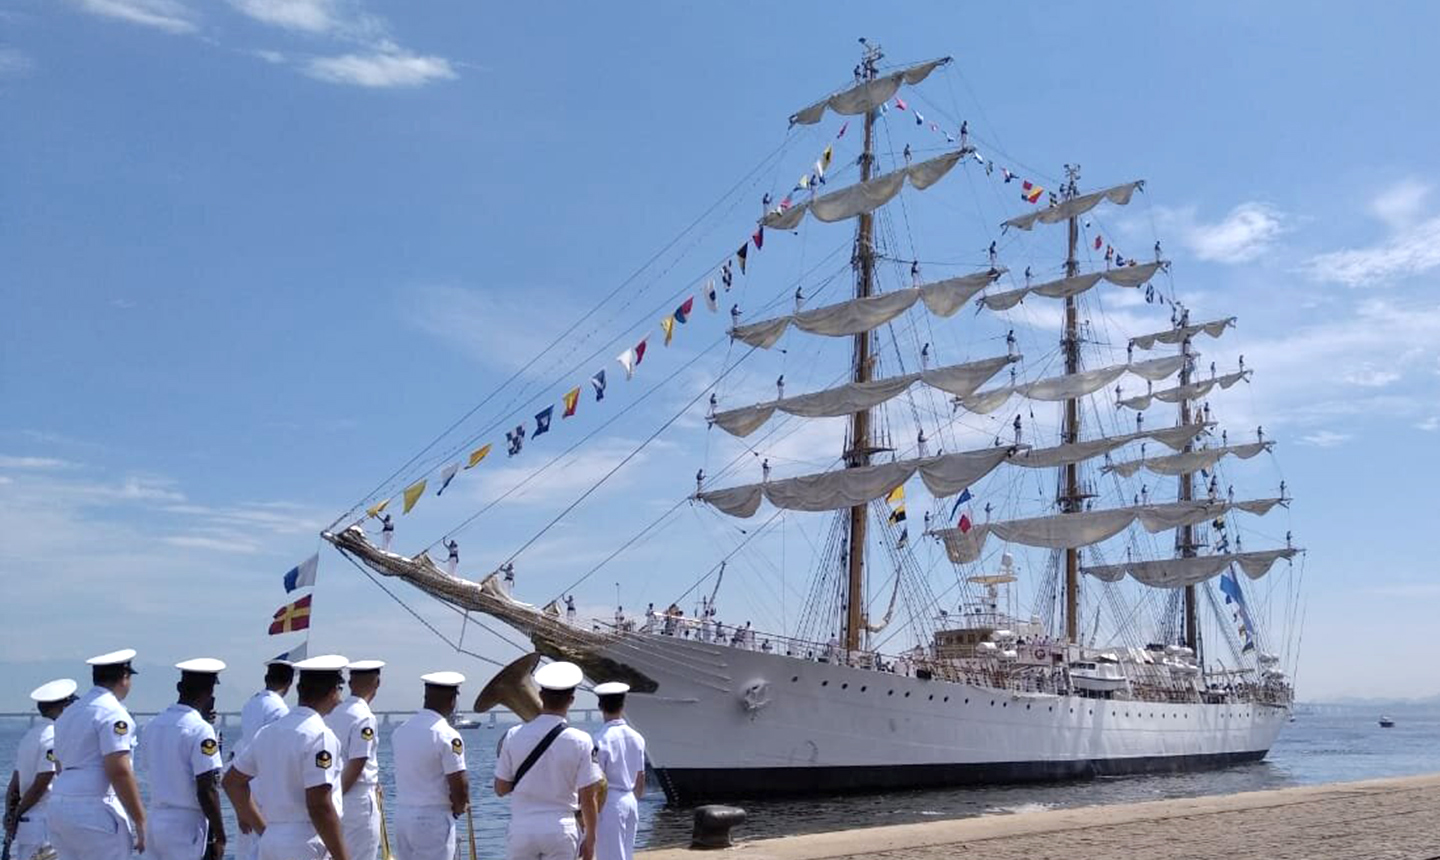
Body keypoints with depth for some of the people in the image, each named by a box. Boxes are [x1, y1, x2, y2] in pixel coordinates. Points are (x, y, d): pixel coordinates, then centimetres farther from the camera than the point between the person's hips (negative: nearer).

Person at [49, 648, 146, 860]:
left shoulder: (68, 713, 18)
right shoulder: (113, 713, -11)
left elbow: (61, 767, 20)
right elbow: (119, 772, -18)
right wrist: (140, 821, -15)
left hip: (58, 806, 9)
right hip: (95, 811, -9)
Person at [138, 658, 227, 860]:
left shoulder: (152, 726, 7)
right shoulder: (200, 730, -15)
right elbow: (207, 790, -18)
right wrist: (219, 837, -10)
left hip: (155, 822, 7)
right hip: (188, 827, -7)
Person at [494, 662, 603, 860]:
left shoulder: (514, 736, -5)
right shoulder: (580, 741, -9)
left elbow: (501, 789, 3)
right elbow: (588, 798, -6)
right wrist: (590, 839, 7)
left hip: (521, 827, 1)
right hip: (561, 829, -1)